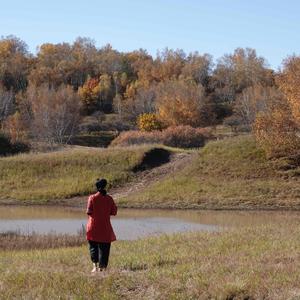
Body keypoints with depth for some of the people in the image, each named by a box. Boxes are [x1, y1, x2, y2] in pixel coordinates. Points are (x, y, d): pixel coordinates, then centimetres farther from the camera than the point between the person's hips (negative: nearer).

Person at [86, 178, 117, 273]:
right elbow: (114, 212, 0)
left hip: (93, 227, -1)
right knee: (104, 247, 9)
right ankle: (101, 267, 8)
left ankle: (95, 265, -6)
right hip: (105, 228, 1)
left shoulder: (92, 198, -8)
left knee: (93, 247, 10)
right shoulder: (109, 199, -2)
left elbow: (89, 212, -10)